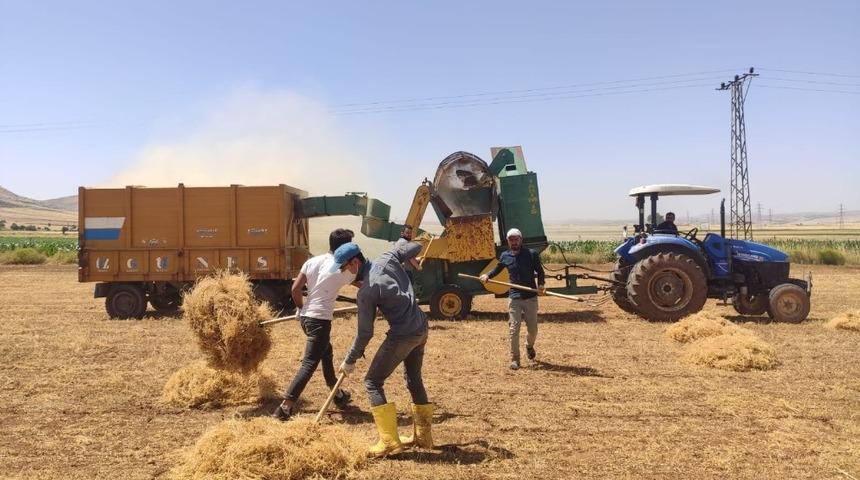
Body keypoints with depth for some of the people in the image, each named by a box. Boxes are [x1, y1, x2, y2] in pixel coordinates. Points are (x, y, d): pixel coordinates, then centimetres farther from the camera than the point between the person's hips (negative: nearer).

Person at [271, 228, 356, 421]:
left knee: (326, 354, 24)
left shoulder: (312, 261, 5)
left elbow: (295, 290, 2)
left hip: (305, 317, 8)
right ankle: (285, 406, -13)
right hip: (320, 320, -8)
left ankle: (337, 394, 39)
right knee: (309, 364, -6)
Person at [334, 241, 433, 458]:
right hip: (421, 328, 9)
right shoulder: (388, 259, -1)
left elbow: (365, 332, -13)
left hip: (402, 336, -8)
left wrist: (350, 360, -1)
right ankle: (423, 435, 33)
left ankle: (389, 442, -2)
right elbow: (415, 247, 12)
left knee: (373, 381, 3)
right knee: (414, 379, 24)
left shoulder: (365, 291, -17)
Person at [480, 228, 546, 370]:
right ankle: (515, 359, 8)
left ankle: (529, 346, 42)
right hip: (514, 298, 1)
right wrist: (487, 275, 3)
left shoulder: (531, 254, -4)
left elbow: (540, 271, 2)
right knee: (514, 329, -4)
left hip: (531, 297, -1)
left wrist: (541, 285, -15)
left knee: (533, 329, 9)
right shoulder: (505, 256, 4)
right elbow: (497, 269, 21)